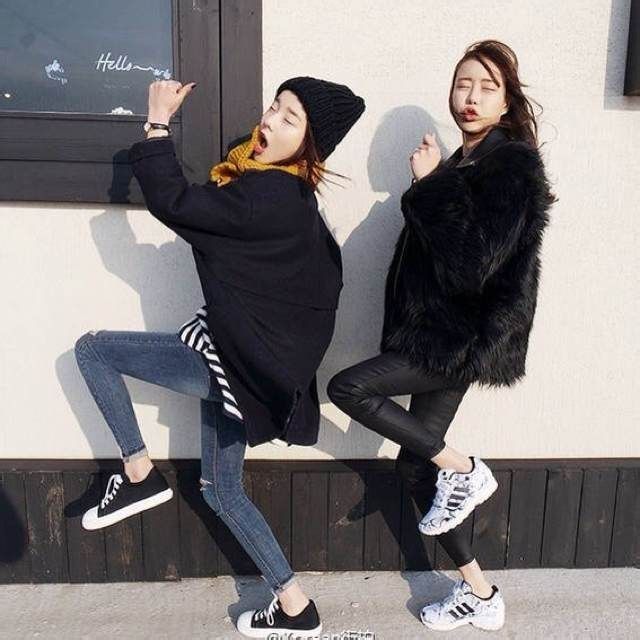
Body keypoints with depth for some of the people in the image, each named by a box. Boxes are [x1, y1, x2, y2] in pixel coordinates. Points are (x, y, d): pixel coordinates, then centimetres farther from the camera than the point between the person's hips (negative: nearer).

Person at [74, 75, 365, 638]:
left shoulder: (268, 199, -23)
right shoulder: (286, 189, 6)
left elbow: (171, 202, -21)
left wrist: (158, 122, -10)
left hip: (235, 359, -10)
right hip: (236, 352, 10)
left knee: (93, 349, 3)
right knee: (221, 487, 19)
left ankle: (140, 476, 11)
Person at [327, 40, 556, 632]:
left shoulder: (512, 164, -11)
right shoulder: (463, 166, 14)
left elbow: (473, 263, -24)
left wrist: (429, 187, -18)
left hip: (469, 338, -9)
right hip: (441, 336, 9)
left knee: (346, 388, -15)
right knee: (414, 467, 9)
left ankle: (464, 470, 1)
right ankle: (480, 595, 24)